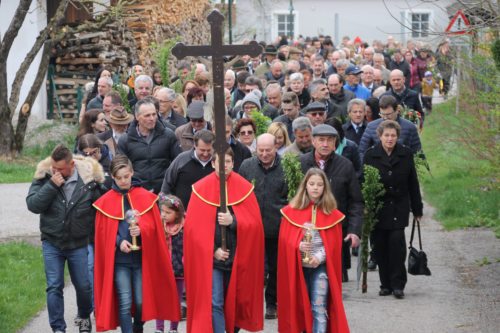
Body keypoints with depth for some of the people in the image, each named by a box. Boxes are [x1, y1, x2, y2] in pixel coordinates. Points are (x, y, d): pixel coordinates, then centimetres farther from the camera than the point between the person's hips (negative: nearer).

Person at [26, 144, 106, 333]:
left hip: (79, 244, 0)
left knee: (83, 286, 11)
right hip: (51, 242, 0)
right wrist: (52, 185, -25)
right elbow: (32, 204, -16)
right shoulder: (45, 176, -9)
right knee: (54, 287, -3)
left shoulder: (89, 178, -11)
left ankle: (84, 317, 38)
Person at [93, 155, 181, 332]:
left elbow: (153, 225, 1)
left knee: (141, 302, 3)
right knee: (125, 303, -6)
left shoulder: (146, 197, 2)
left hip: (142, 257, 1)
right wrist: (118, 242, -15)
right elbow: (103, 232, 1)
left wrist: (141, 230, -19)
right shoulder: (106, 201, 1)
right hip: (119, 258, -1)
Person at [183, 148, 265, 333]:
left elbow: (255, 224, -3)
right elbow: (194, 227, -5)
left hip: (238, 257, 2)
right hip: (210, 256, -2)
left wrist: (233, 221, -20)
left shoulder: (244, 188, 0)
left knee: (234, 301, 12)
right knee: (214, 304, -9)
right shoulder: (201, 188, -3)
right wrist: (212, 250, -12)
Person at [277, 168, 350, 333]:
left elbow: (334, 243, 0)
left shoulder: (332, 213, 1)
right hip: (297, 266, 1)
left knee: (319, 308, -7)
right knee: (300, 306, 8)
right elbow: (285, 240, -1)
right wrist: (298, 246, -20)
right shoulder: (292, 211, 0)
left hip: (321, 266, -1)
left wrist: (319, 257, -16)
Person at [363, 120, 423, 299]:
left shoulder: (406, 155, 3)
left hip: (399, 208, 0)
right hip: (377, 208, 0)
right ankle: (385, 284, 14)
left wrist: (417, 209, 9)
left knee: (397, 242, -11)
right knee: (380, 246, 2)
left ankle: (398, 284, -4)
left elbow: (413, 183, 8)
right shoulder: (370, 155, 0)